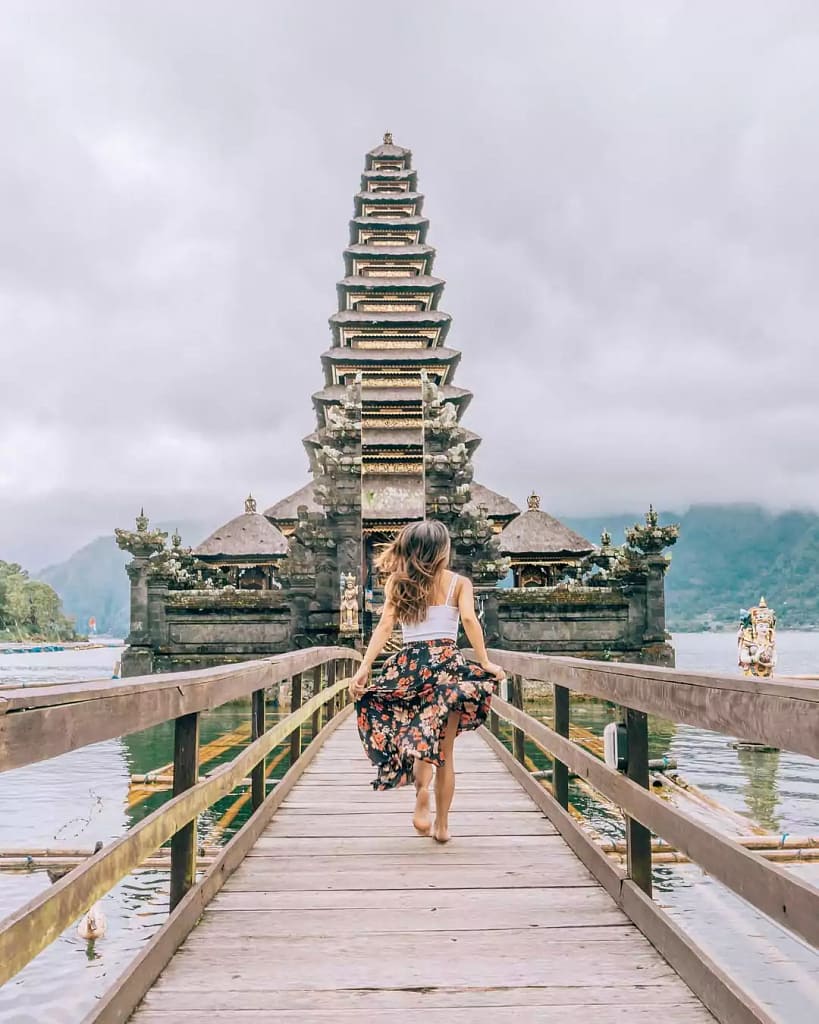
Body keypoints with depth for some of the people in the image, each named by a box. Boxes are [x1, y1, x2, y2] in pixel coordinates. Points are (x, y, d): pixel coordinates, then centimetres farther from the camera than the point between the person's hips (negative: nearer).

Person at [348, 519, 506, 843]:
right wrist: (485, 663, -9)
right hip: (448, 663, 0)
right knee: (445, 752, 10)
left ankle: (422, 787, -20)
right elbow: (469, 619, -9)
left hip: (409, 665, 1)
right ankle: (442, 825, 13)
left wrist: (364, 667, -6)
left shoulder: (397, 583, 8)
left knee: (416, 733, 11)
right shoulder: (459, 582, 5)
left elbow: (385, 625, -1)